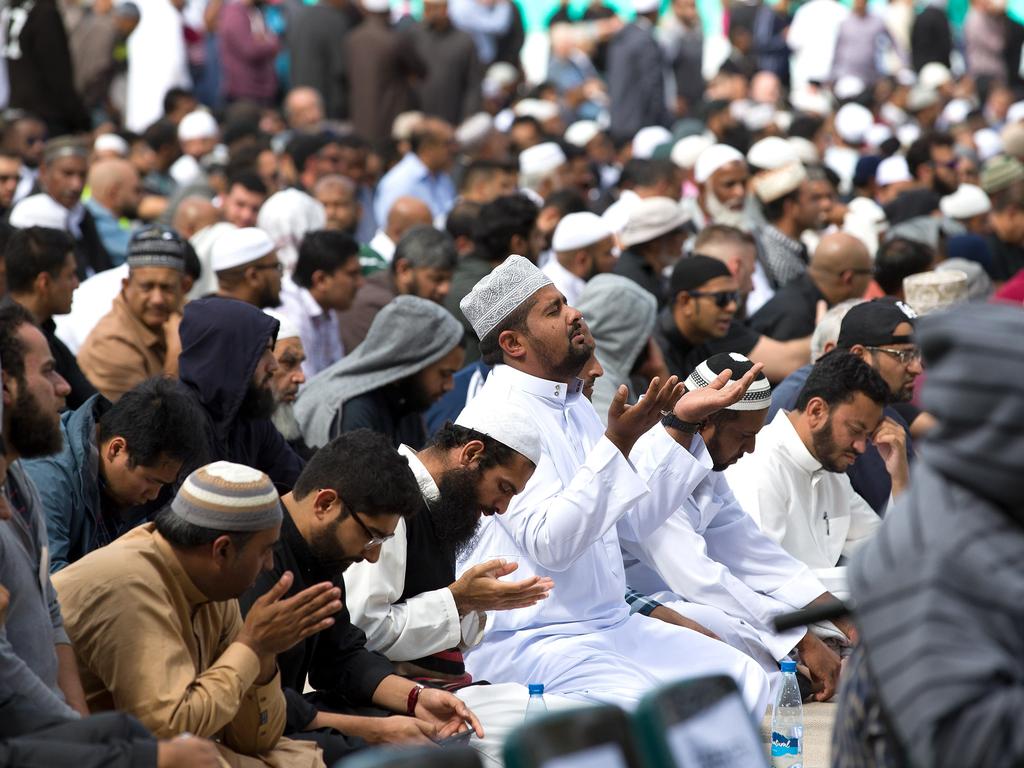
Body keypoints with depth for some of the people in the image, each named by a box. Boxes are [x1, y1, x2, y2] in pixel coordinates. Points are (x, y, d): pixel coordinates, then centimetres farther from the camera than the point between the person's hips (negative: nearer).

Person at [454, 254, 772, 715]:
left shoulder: (573, 404, 16)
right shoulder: (498, 415, -14)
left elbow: (637, 516, 15)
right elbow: (550, 542, -25)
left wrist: (681, 423, 6)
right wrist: (616, 443, -32)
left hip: (609, 622, 9)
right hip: (527, 640, -9)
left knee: (745, 679, -5)